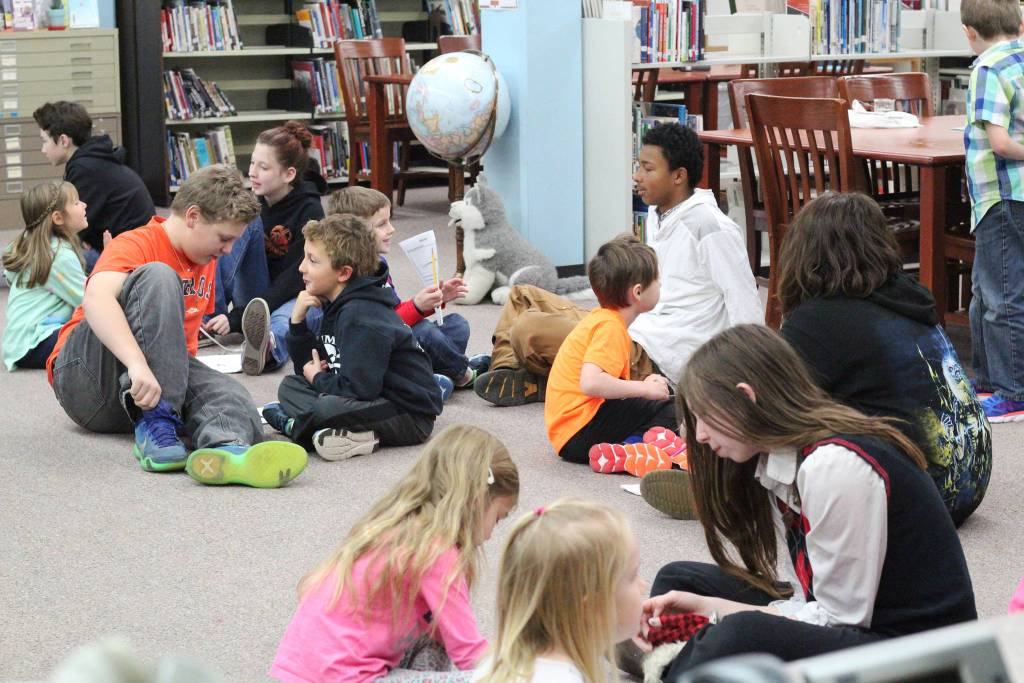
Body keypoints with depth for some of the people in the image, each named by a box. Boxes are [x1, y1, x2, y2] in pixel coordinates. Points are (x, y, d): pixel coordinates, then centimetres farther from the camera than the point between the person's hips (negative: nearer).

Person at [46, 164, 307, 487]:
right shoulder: (135, 245, -12)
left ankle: (225, 445, -64)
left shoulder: (206, 261, 15)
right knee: (157, 277, -28)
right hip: (85, 378, -7)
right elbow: (96, 299, -34)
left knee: (229, 395, -26)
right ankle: (155, 425, -37)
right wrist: (138, 363, -48)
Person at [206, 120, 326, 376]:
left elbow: (296, 279, -23)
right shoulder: (254, 203, 1)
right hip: (256, 300, 5)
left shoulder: (309, 211, -15)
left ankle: (268, 344, -79)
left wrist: (236, 318, -31)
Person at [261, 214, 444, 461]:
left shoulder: (361, 316, -20)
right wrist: (298, 321, -1)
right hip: (379, 402, 11)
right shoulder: (335, 306, 10)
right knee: (290, 385, 10)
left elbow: (358, 388, -26)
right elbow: (308, 368, 12)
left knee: (327, 407, -36)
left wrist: (318, 379, -8)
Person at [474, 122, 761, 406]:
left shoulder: (712, 228, -13)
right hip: (632, 333, 10)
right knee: (523, 296, 17)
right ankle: (508, 373, -4)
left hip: (654, 361, -10)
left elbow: (746, 307, -13)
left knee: (529, 331, -25)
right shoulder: (657, 215, 15)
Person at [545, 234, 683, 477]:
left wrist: (642, 385, 11)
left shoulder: (599, 318, 18)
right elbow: (590, 383, -29)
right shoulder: (610, 327, -15)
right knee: (670, 411, -13)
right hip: (581, 431, -10)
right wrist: (644, 388, -19)